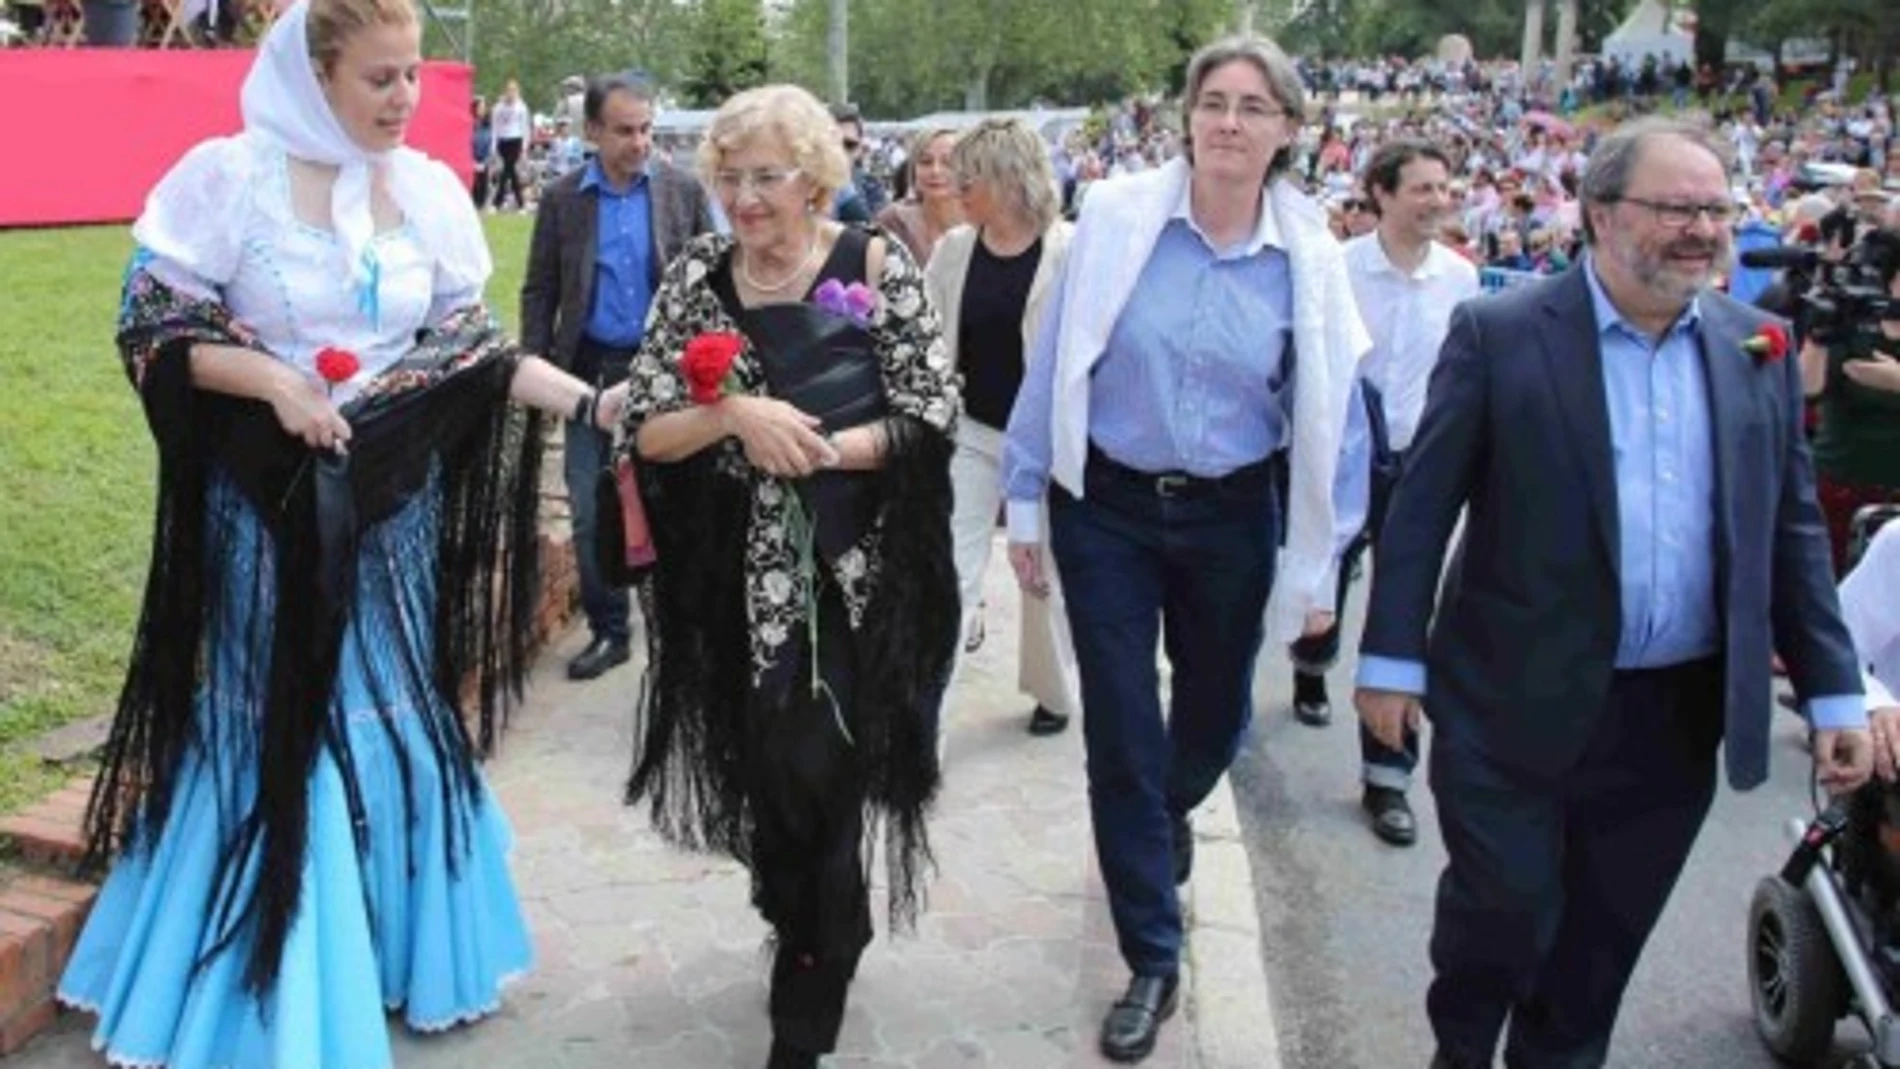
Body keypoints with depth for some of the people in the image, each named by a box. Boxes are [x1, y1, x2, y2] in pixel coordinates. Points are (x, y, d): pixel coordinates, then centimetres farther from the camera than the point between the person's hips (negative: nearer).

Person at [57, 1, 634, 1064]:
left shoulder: (429, 190, 2)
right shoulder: (230, 175, -9)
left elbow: (472, 344, 3)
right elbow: (152, 326, -6)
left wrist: (590, 399, -8)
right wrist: (269, 377, -20)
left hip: (393, 506, 3)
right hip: (270, 505, -3)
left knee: (393, 715, 13)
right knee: (273, 728, 6)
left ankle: (393, 943, 31)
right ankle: (267, 979, 24)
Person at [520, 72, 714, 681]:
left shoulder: (683, 191, 0)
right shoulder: (563, 199, 3)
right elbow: (539, 292, 7)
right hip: (591, 370, 2)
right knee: (590, 511, 5)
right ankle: (608, 630, 19)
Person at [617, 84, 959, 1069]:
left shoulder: (876, 268, -6)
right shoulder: (696, 277, 2)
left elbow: (932, 417, -9)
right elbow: (644, 430, -1)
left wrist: (822, 450, -20)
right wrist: (731, 414, -20)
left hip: (850, 576, -3)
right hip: (737, 580, 4)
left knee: (821, 778, 0)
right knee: (765, 770, 15)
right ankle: (816, 939, 43)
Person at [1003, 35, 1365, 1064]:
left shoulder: (1309, 257, -6)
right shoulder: (1115, 215, -10)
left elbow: (1323, 422, 0)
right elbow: (1053, 365, -3)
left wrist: (1315, 564, 1)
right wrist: (1025, 499, -1)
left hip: (1232, 518, 2)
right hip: (1107, 508, -1)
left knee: (1216, 713, 18)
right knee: (1120, 735, 2)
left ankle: (1168, 816, 55)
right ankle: (1153, 961, 18)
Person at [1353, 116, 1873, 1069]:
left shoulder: (1757, 349, 5)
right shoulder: (1500, 333, -7)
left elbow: (1792, 528, 9)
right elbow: (1421, 506, -7)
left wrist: (1833, 691, 6)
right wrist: (1392, 659, -9)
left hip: (1678, 715, 4)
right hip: (1517, 702, -4)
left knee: (1602, 936, 15)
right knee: (1502, 909, 3)